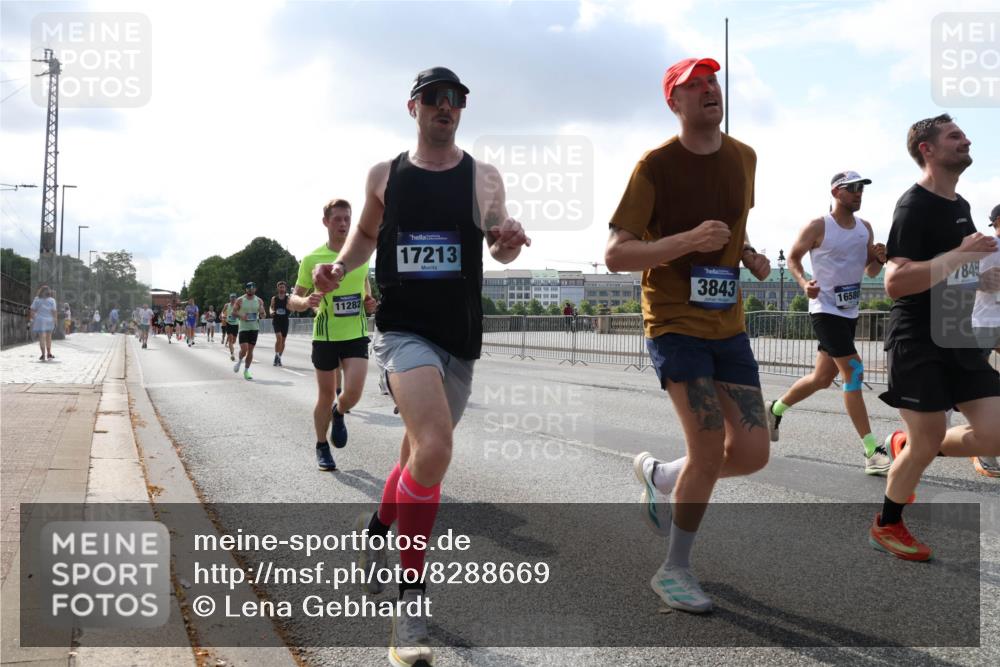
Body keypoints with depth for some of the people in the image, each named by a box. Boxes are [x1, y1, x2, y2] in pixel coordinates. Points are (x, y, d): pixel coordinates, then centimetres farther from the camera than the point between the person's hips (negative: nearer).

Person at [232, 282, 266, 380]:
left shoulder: (259, 301, 5)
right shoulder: (240, 300, -1)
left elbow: (264, 315, 9)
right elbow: (233, 312, 2)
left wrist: (262, 314, -15)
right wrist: (241, 316, -17)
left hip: (254, 328, 2)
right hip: (243, 327, -2)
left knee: (250, 350, 3)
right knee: (244, 349, -13)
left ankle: (246, 370, 13)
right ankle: (239, 361, 20)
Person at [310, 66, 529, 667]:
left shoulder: (484, 177, 4)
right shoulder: (384, 175, 6)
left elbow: (500, 251, 3)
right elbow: (367, 233, 20)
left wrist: (509, 239, -21)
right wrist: (339, 267, 1)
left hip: (461, 339, 3)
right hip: (404, 329, -3)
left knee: (421, 454, 17)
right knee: (433, 450, -25)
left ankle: (380, 526, 50)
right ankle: (412, 593, -8)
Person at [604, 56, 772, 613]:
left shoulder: (744, 158, 8)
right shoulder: (656, 165, -11)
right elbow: (615, 256, -14)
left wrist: (750, 254, 4)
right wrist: (688, 241, -27)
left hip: (730, 324, 6)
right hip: (675, 322, -6)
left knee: (753, 452, 1)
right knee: (710, 448, -11)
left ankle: (659, 474, 30)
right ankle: (675, 569, 11)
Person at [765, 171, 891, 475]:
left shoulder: (865, 228, 9)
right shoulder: (818, 227, -10)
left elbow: (870, 271, 14)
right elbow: (793, 257, -1)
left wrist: (879, 259, -10)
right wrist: (804, 283, -20)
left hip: (849, 311, 8)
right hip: (825, 309, -8)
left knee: (823, 378, 13)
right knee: (854, 371, -15)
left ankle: (775, 409, 37)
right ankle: (872, 452, -13)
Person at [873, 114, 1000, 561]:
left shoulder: (960, 205, 15)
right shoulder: (915, 206, -13)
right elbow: (895, 283, -23)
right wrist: (960, 254, -24)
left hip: (958, 339, 8)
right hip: (917, 342, -8)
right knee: (926, 443, -3)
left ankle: (905, 445, 23)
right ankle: (887, 525, 19)